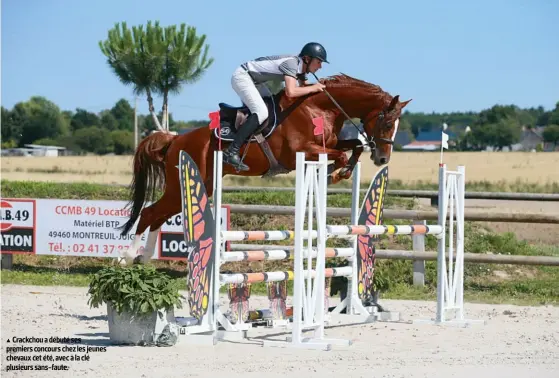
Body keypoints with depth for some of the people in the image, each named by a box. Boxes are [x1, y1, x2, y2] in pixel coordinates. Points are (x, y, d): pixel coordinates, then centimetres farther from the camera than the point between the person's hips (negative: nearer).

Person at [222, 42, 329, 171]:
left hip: (254, 79, 10)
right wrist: (313, 88, -24)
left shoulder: (301, 67, 2)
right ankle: (231, 152, -26)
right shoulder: (292, 63, -25)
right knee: (261, 112, -22)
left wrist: (318, 86, -7)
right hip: (241, 76, -10)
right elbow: (290, 92, -36)